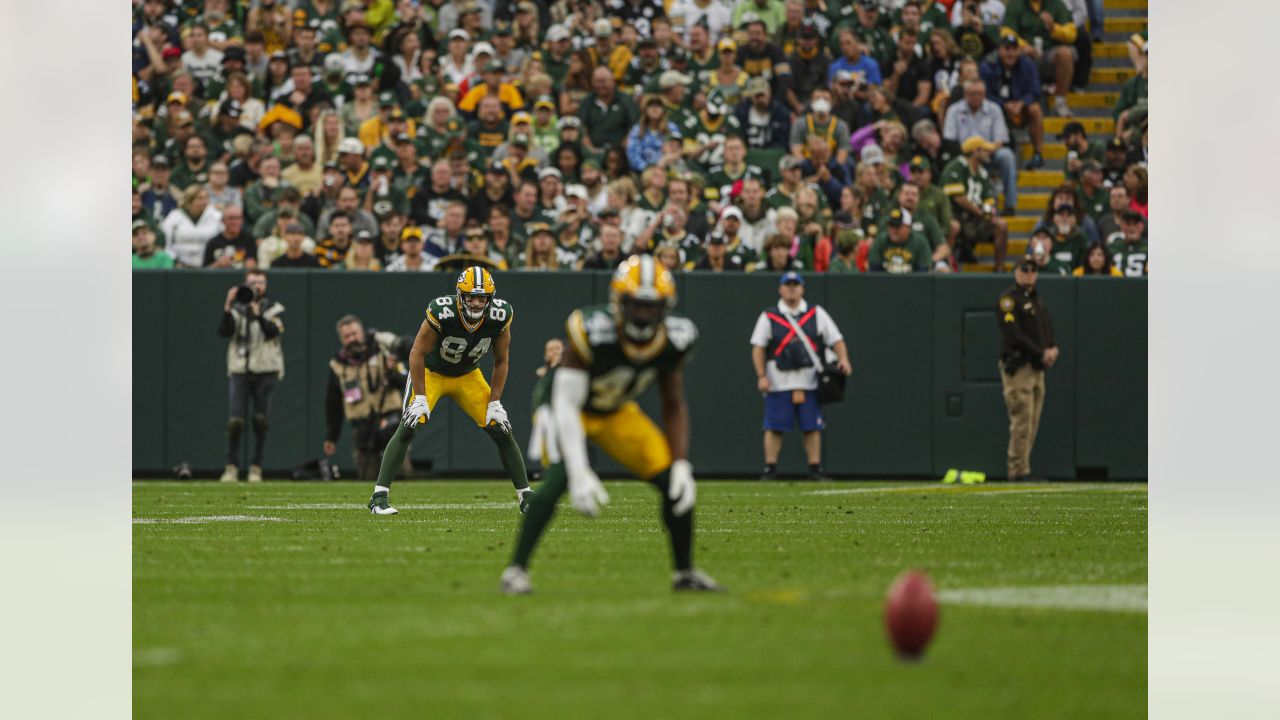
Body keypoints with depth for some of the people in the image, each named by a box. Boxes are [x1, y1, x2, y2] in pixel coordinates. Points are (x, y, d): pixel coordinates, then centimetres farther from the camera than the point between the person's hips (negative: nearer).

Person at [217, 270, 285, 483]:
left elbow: (272, 331, -14)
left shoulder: (274, 309, 5)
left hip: (265, 371, 0)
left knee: (261, 421, -1)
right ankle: (231, 467, -3)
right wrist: (227, 309, -23)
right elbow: (224, 331, -9)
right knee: (236, 421, -9)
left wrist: (257, 313, -28)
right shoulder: (236, 309, 7)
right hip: (240, 371, 0)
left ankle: (256, 467, 7)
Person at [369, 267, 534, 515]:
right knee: (408, 428, -19)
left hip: (468, 376, 3)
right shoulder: (442, 312, -33)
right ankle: (379, 497, -14)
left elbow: (501, 361, -6)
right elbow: (417, 353, -22)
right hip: (431, 372, -3)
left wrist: (494, 403, -8)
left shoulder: (499, 316, -22)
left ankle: (526, 496, 10)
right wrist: (420, 399, -21)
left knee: (501, 431, -3)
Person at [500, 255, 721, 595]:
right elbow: (565, 404, -37)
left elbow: (674, 406, -5)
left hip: (617, 413, 5)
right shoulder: (593, 332, -37)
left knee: (676, 483, -6)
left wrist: (681, 464, -17)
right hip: (572, 412, -5)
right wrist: (579, 473, -46)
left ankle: (685, 572, 14)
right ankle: (516, 570, -20)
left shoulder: (673, 340, -21)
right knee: (556, 481, -31)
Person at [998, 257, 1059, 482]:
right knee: (1022, 421, -12)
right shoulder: (1008, 299, -5)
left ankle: (1021, 471, 7)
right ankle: (1018, 471, -13)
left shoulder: (1038, 302, 22)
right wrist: (1041, 353, -16)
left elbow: (1048, 332, 21)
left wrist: (1053, 348, -2)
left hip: (1037, 369, 8)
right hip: (1018, 368, -8)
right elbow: (1013, 335, -15)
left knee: (1032, 423, 5)